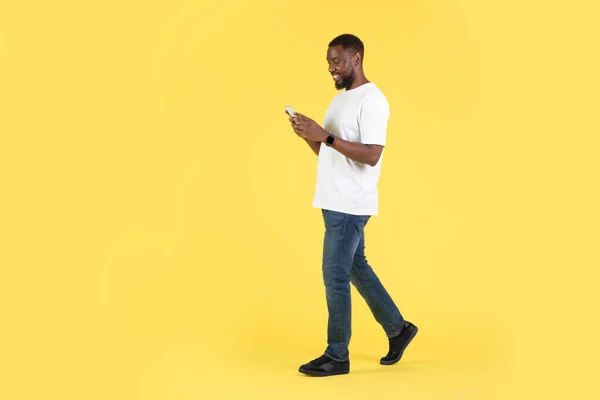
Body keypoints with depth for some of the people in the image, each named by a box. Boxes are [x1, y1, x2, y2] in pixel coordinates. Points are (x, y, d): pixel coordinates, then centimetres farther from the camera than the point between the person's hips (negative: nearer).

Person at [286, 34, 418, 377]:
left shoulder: (372, 100, -14)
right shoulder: (340, 98, 16)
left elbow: (371, 155, -24)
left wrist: (325, 136, -27)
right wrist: (308, 135, -1)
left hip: (350, 205, -10)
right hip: (335, 203, 10)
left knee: (336, 277, -5)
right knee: (356, 269, 17)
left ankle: (337, 357, 6)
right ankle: (399, 329, 31)